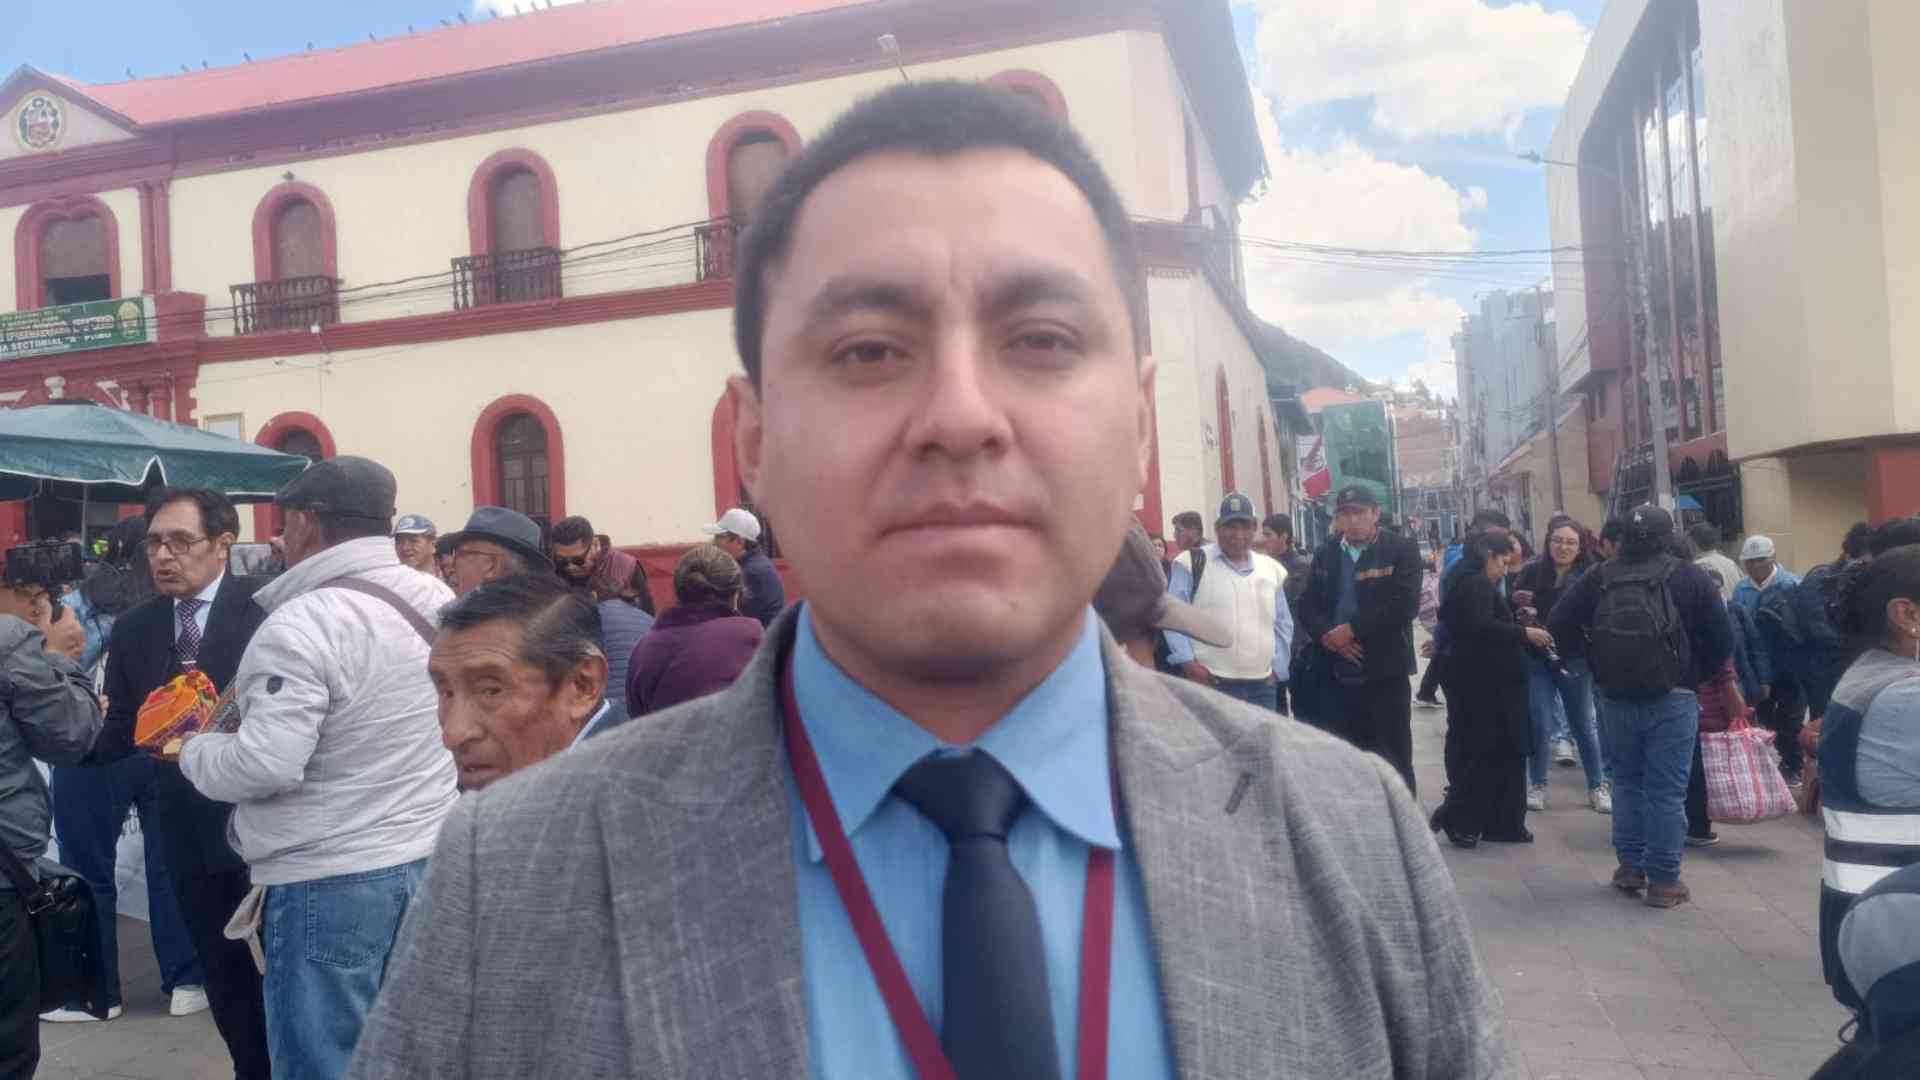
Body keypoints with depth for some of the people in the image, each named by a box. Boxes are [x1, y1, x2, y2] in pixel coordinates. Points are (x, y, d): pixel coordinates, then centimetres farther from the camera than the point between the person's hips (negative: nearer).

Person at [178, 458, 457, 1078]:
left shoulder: (302, 624, -19)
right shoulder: (438, 601, 5)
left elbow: (264, 766, -23)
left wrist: (193, 748, -3)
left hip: (329, 883, -7)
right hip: (430, 861, 8)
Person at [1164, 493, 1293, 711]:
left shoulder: (1271, 569, 16)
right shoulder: (1193, 563, -1)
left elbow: (1283, 624, 20)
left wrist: (1277, 668, 10)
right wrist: (1187, 662, -13)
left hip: (1262, 685, 6)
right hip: (1211, 684, -5)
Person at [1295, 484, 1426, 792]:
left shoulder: (1402, 550, -2)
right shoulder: (1325, 556, 12)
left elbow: (1405, 604, -14)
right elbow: (1307, 606, 7)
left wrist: (1353, 629, -17)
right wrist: (1327, 636, -13)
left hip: (1385, 673, -4)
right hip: (1340, 676, 4)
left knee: (1394, 761, 3)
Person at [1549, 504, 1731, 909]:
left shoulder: (1598, 578, 0)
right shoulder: (1690, 577, -5)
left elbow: (1557, 626, 0)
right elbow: (1721, 641, -5)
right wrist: (1696, 675, 12)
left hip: (1616, 698, 3)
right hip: (1672, 698, -3)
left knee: (1627, 781, 17)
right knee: (1667, 789, 2)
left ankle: (1630, 867, 22)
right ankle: (1663, 880, 5)